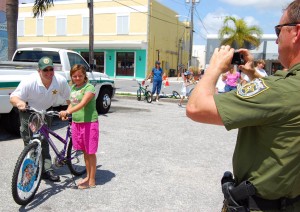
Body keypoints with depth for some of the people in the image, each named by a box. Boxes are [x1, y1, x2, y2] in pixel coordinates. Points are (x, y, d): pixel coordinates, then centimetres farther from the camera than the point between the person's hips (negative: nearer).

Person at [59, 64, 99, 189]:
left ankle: (92, 181, 11)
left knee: (90, 152, 1)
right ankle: (88, 176, 29)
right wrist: (66, 114, -1)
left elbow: (82, 104, -26)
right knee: (85, 151, 16)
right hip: (76, 123, 7)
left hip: (89, 123, -7)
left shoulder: (89, 87, -12)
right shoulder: (73, 88, 12)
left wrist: (67, 112, -37)